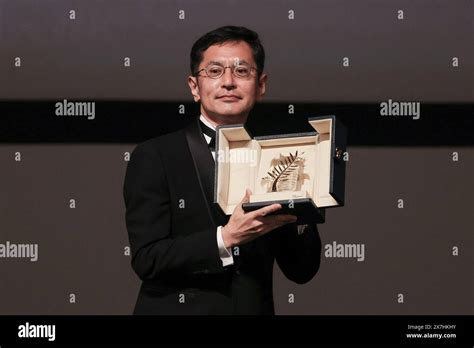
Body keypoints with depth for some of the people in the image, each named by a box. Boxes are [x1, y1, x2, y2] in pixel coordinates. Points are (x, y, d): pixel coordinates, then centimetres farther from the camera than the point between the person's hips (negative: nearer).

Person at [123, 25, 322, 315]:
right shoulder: (154, 157, -8)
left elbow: (302, 271, 1)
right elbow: (147, 258, -16)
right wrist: (225, 239, -26)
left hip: (255, 309, 3)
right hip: (179, 307, -3)